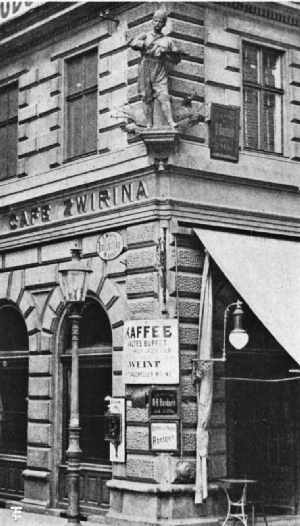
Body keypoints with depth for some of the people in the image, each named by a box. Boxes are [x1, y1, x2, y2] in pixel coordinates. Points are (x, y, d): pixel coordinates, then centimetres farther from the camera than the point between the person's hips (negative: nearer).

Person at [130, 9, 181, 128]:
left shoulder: (168, 40, 18)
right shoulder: (145, 36, 16)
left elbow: (177, 59, 14)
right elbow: (133, 43, -5)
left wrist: (165, 53, -2)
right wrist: (146, 44, -11)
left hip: (160, 72, 0)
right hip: (145, 69, 0)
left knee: (164, 96, -15)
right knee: (147, 97, -6)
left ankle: (171, 122, -27)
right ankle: (149, 125, -7)